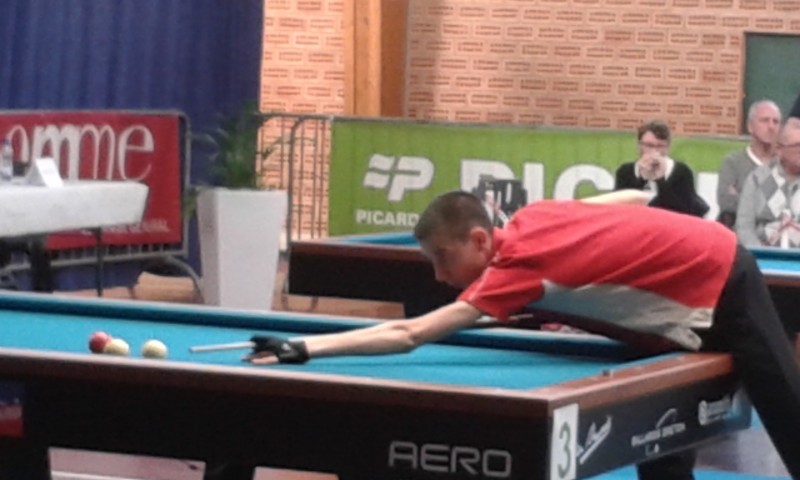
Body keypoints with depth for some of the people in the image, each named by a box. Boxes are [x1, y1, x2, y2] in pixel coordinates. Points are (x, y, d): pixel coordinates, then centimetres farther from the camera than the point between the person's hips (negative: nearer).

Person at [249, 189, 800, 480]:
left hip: (722, 290, -9)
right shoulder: (532, 217, -3)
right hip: (701, 268, 9)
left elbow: (409, 334, -34)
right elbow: (635, 197, 9)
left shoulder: (517, 267, -28)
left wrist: (305, 347, -37)